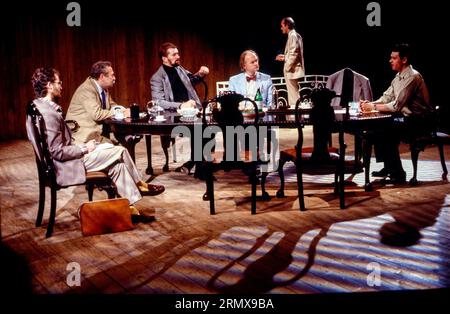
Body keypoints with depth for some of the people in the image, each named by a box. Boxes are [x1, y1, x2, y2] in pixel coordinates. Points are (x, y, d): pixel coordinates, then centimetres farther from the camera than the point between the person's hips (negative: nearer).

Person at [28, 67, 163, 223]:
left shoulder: (37, 106, 7)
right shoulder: (50, 114, -25)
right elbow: (58, 152, -25)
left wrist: (80, 146, 8)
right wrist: (84, 148, -12)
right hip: (67, 167, -10)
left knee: (117, 163, 7)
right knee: (120, 151, -6)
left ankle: (131, 209, 9)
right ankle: (140, 185, 14)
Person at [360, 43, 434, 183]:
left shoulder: (412, 77, -20)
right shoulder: (399, 77, 10)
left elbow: (396, 106, -25)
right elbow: (386, 98, 10)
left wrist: (373, 107, -19)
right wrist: (370, 104, -8)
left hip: (420, 121, -9)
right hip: (408, 117, 9)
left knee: (387, 131, -22)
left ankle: (397, 173, -11)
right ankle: (388, 167, 7)